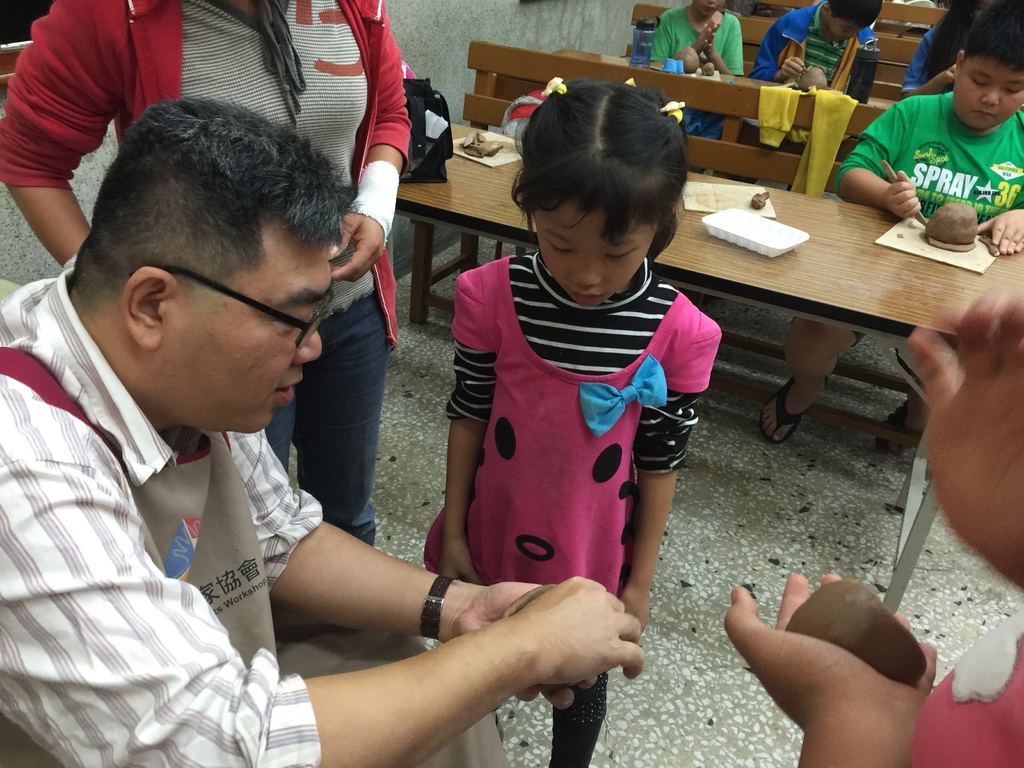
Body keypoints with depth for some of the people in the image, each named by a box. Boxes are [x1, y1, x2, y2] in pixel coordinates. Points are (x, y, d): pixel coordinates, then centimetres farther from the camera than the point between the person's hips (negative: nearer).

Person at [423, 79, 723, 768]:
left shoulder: (679, 333, -19)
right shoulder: (493, 296, -18)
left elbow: (660, 463, -9)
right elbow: (468, 417, -7)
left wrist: (639, 580, -1)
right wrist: (453, 534, -1)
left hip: (595, 557, -1)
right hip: (491, 537, 1)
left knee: (583, 680, 23)